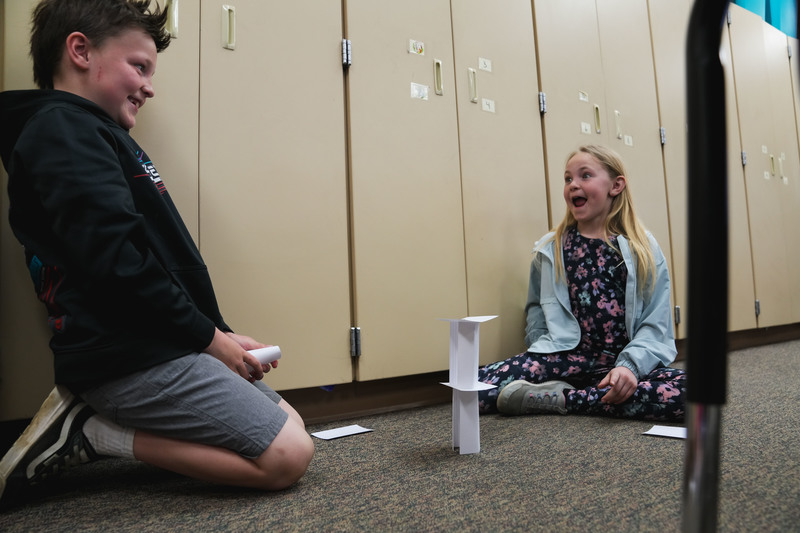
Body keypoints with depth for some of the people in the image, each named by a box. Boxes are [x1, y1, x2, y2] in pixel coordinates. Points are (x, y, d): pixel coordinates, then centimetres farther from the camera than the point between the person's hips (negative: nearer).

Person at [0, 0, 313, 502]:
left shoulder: (92, 133, 22)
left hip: (155, 347, 10)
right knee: (288, 455, -13)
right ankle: (93, 432, -5)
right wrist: (209, 337, -11)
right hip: (130, 358, -10)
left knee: (289, 423, 11)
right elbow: (116, 261, -22)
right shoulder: (62, 128, -9)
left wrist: (222, 335, 9)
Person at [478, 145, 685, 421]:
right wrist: (542, 346, 2)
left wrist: (630, 364, -18)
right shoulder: (550, 248, 10)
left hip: (626, 358, 0)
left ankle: (561, 398, -20)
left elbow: (655, 323, -1)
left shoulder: (642, 247, 5)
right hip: (568, 357, 0)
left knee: (685, 391, -34)